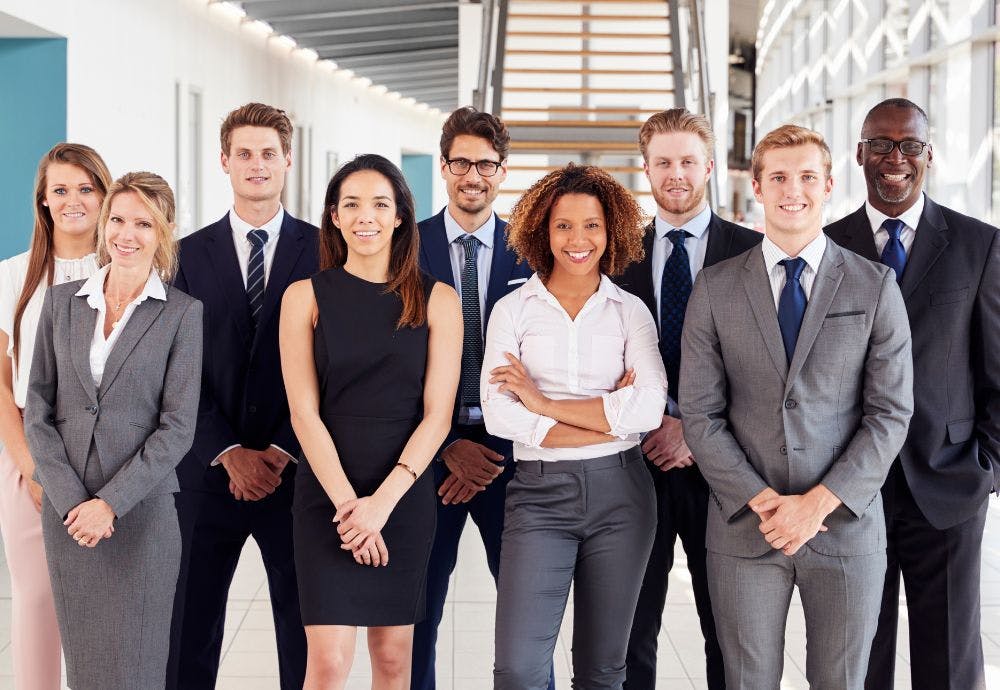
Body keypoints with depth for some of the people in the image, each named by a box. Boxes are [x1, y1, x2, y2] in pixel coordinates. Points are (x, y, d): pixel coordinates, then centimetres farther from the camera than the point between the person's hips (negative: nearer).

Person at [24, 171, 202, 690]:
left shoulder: (182, 313, -3)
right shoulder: (61, 302, 7)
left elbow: (178, 427, -7)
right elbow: (38, 408, 4)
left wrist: (110, 502, -14)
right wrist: (69, 500, -8)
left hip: (141, 511, -3)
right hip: (66, 511, 3)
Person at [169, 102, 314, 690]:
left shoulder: (324, 251, 2)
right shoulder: (190, 255, 7)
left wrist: (282, 452, -10)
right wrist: (231, 454, -9)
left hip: (295, 470, -1)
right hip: (210, 470, 1)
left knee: (303, 626, 5)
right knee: (190, 625, 6)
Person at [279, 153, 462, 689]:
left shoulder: (437, 300, 2)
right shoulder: (305, 297, 1)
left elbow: (437, 414, -3)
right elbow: (304, 412, -4)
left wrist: (382, 500, -13)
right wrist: (348, 502, -14)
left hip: (406, 495, 1)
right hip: (327, 493, -1)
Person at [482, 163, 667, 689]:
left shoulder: (631, 312, 5)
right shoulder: (512, 310, 3)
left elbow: (650, 408, -10)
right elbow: (499, 414, -10)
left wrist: (544, 403, -10)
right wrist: (610, 420, -11)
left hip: (619, 492, 1)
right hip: (539, 492, -1)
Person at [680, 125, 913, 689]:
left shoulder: (875, 287, 0)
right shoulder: (715, 289, 2)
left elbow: (890, 413, -3)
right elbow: (702, 414, -1)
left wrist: (819, 503, -12)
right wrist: (761, 501, -11)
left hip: (846, 525, 0)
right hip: (744, 530, 0)